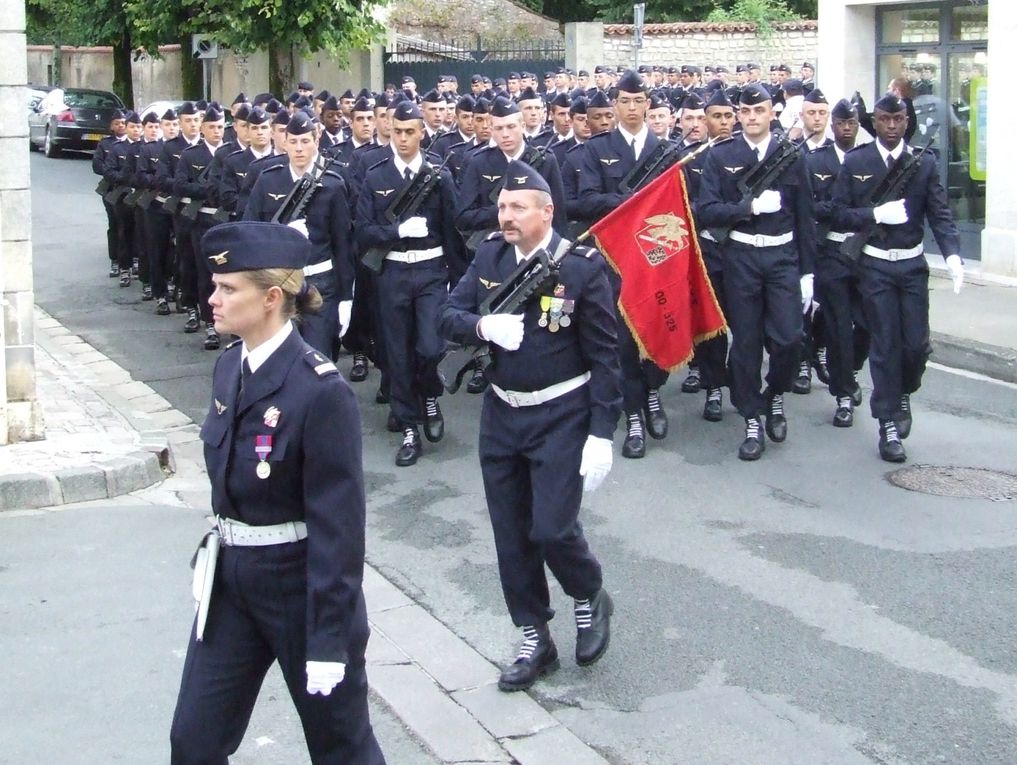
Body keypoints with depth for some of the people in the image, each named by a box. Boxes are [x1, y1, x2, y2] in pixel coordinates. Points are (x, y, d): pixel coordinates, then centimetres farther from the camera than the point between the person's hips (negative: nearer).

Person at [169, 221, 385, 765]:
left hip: (300, 586, -7)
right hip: (230, 579, 7)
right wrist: (220, 556, 17)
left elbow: (337, 523, -20)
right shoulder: (230, 367, 2)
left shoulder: (320, 391, -22)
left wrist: (330, 639, -19)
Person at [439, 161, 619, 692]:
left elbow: (604, 355, -11)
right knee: (510, 535, 9)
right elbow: (448, 318, 0)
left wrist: (601, 434, -15)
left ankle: (590, 599, 23)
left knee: (552, 529, -10)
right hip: (501, 413, 5)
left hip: (561, 416, -5)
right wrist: (483, 325, -23)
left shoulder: (582, 267, -14)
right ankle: (535, 642, 24)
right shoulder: (489, 255, 0)